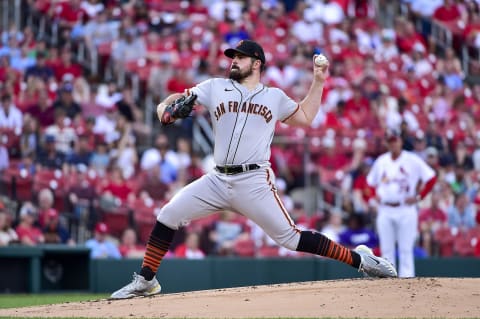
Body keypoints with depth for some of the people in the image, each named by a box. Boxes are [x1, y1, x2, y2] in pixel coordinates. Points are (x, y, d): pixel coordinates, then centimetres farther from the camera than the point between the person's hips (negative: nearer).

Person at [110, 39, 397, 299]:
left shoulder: (275, 97, 12)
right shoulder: (215, 88, 12)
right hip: (218, 180, 3)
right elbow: (176, 100, 10)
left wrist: (318, 81, 13)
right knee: (167, 216, -9)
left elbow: (305, 117, 19)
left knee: (291, 238, -11)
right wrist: (165, 109, -14)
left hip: (255, 182, -3)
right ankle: (146, 281, 3)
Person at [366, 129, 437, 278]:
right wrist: (375, 195, 6)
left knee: (406, 250, -5)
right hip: (384, 211, 4)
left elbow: (431, 178, -4)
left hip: (405, 210, -4)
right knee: (386, 251, 4)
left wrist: (419, 197, -8)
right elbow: (371, 182, 23)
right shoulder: (381, 161, 10)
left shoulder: (412, 160, -3)